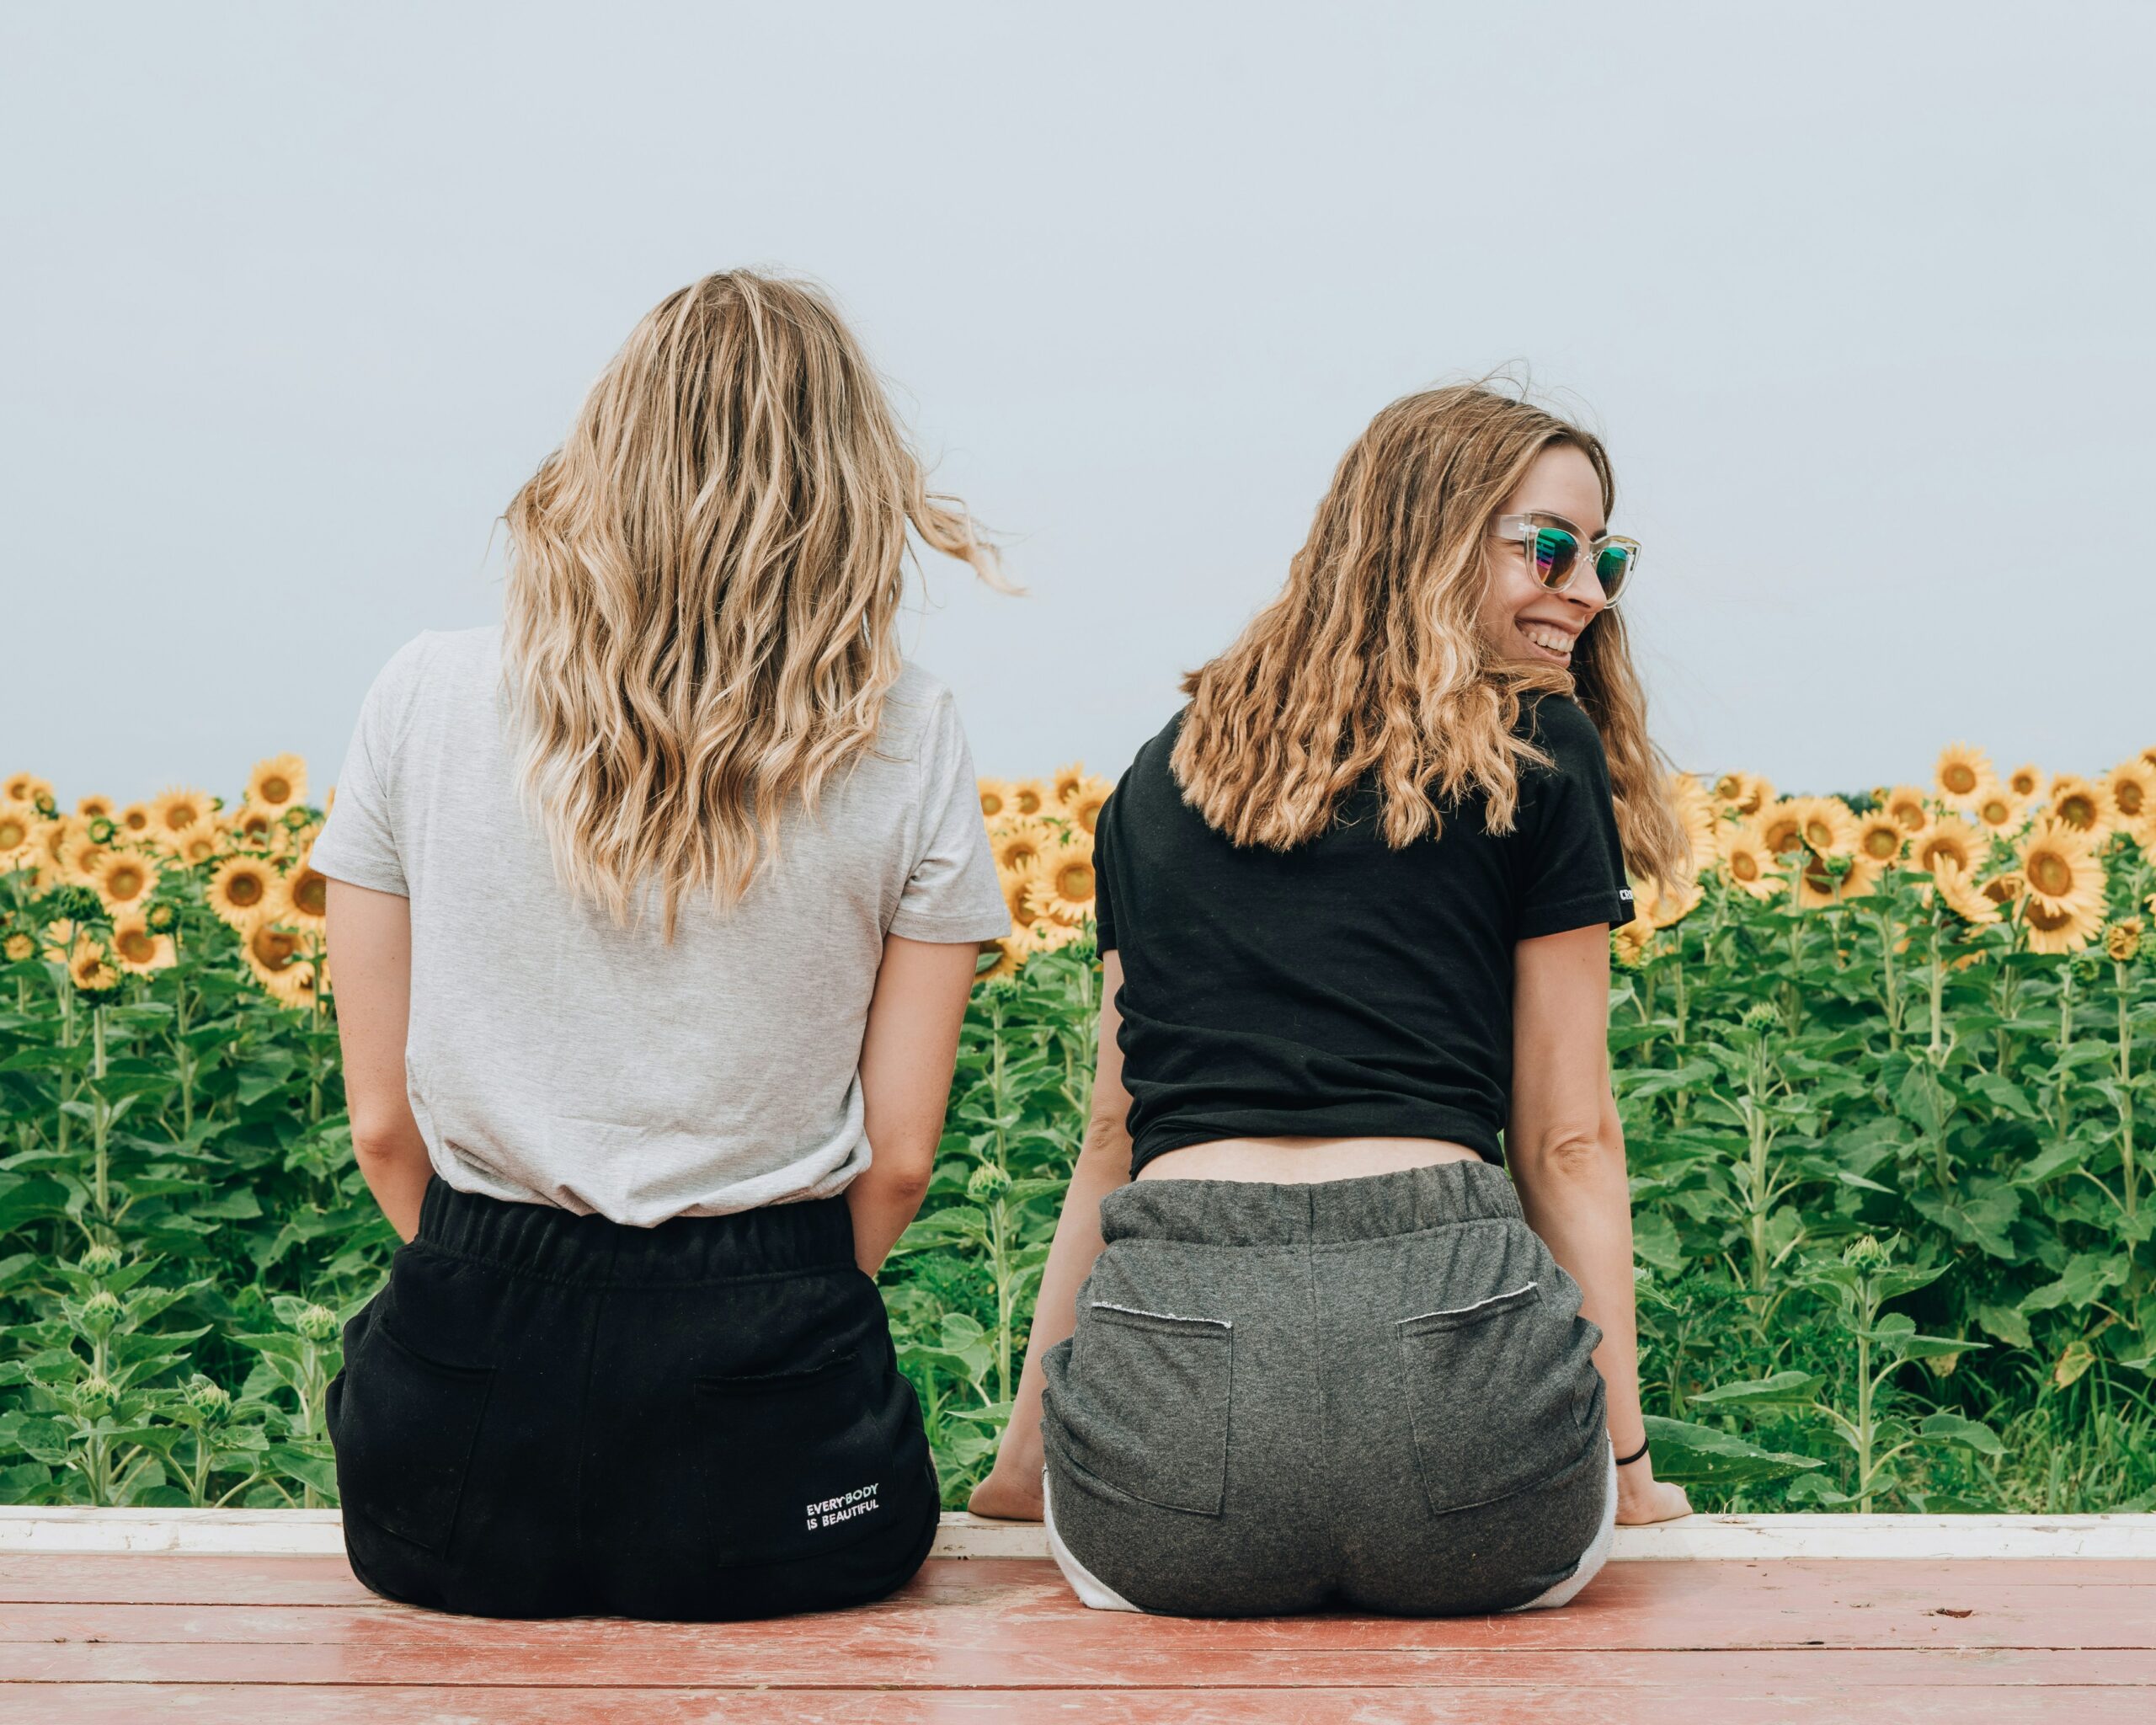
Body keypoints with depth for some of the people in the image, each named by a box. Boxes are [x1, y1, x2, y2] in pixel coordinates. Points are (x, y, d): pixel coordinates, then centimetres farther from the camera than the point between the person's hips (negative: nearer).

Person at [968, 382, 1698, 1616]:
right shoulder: (1541, 754, 8)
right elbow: (1568, 1139, 8)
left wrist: (1024, 1455, 26)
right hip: (1448, 1318, -2)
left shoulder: (1165, 772, 21)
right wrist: (1626, 1460, 16)